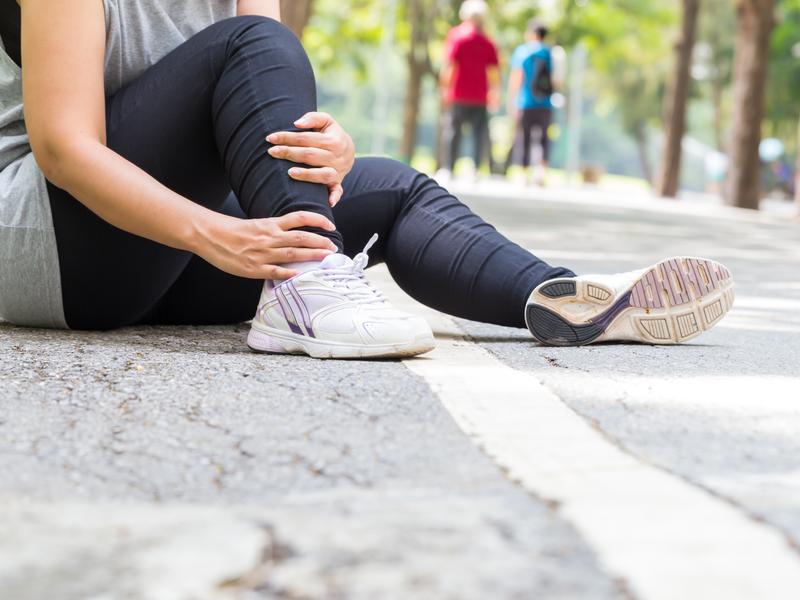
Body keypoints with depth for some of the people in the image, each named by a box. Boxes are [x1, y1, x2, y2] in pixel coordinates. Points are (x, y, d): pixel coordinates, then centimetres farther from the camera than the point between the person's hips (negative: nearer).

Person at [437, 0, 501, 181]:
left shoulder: (456, 35, -2)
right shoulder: (488, 42, 6)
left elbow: (449, 64, -8)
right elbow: (494, 71, 4)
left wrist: (445, 87, -1)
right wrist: (495, 95, 10)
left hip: (458, 95, -2)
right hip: (480, 97, 2)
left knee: (453, 132, 5)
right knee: (480, 134, 6)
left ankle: (448, 169, 2)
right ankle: (477, 169, -1)